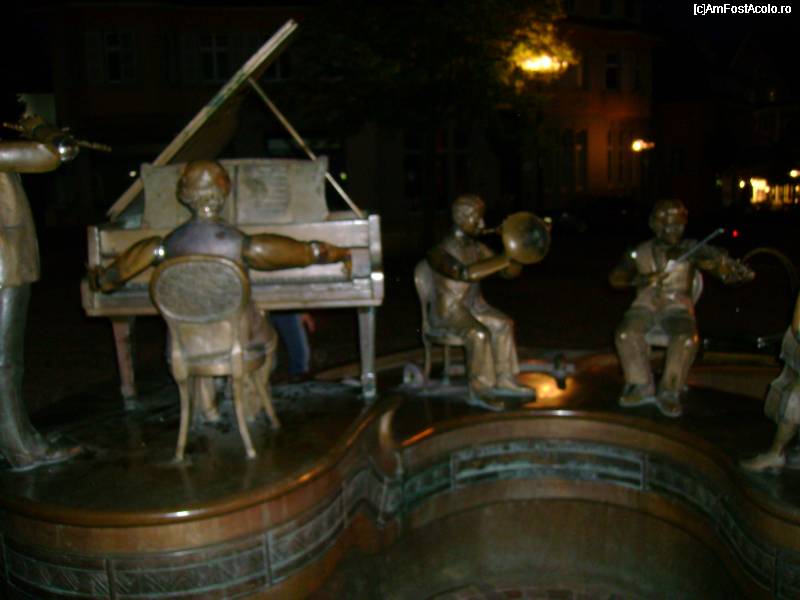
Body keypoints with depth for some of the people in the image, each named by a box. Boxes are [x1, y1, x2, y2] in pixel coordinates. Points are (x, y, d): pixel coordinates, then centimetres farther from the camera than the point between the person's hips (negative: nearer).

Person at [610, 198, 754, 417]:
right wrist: (639, 279, -14)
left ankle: (669, 392, -15)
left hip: (677, 305, -1)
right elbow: (615, 277, 5)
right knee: (626, 334, -27)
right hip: (646, 304, 2)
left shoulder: (691, 249, 6)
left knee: (686, 339, -32)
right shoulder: (642, 252, 12)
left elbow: (720, 264, -5)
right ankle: (642, 386, -8)